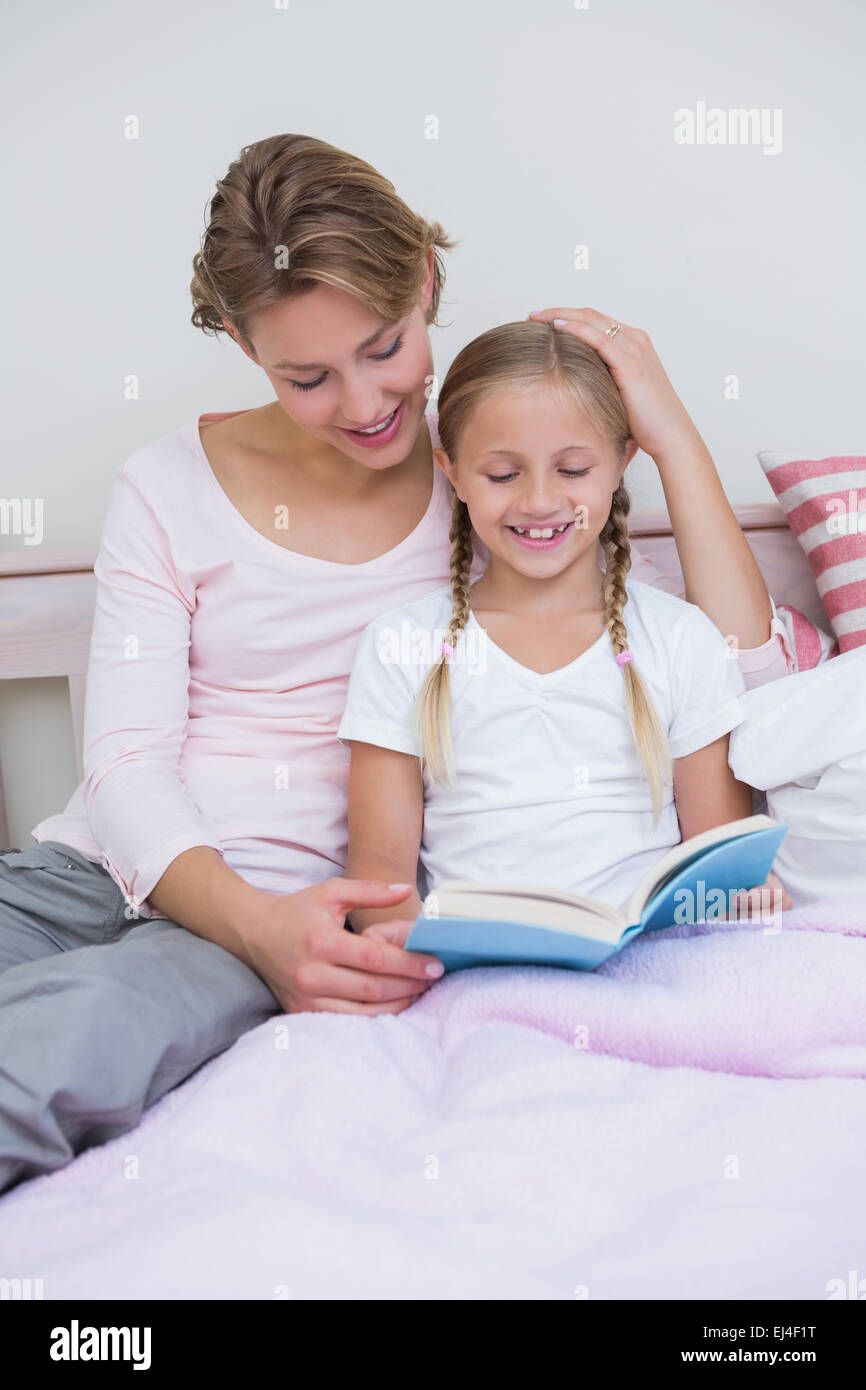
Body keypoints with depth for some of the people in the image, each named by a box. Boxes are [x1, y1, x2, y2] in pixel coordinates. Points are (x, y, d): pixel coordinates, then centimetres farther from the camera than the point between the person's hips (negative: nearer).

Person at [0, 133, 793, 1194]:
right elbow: (125, 760, -1)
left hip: (303, 898, -2)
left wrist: (674, 437, -7)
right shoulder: (168, 488, 6)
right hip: (106, 863, 3)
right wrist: (253, 920, -21)